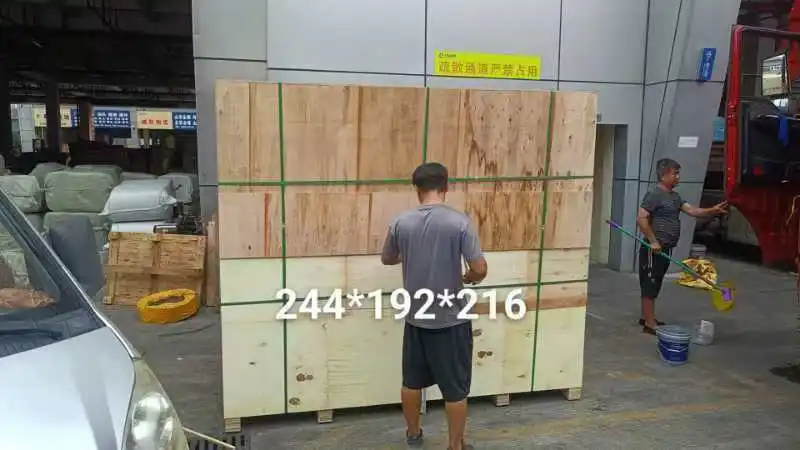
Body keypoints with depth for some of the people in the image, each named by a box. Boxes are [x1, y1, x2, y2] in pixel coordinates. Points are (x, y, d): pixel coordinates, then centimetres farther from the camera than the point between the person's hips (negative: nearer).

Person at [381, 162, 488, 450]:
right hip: (451, 319, -3)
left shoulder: (401, 223, -4)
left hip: (415, 317, 4)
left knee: (412, 380, 21)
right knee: (455, 388, 11)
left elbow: (387, 259, 12)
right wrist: (468, 279, 7)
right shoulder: (459, 222, -15)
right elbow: (480, 269, -16)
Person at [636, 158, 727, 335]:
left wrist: (713, 211, -5)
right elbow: (641, 219, -21)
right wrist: (653, 241, -21)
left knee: (654, 284, 16)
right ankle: (650, 324, 0)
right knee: (650, 284, -4)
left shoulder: (674, 196, 16)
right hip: (655, 248, -10)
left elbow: (692, 211, 9)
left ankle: (646, 318, 26)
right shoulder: (654, 194, -14)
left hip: (665, 248, 10)